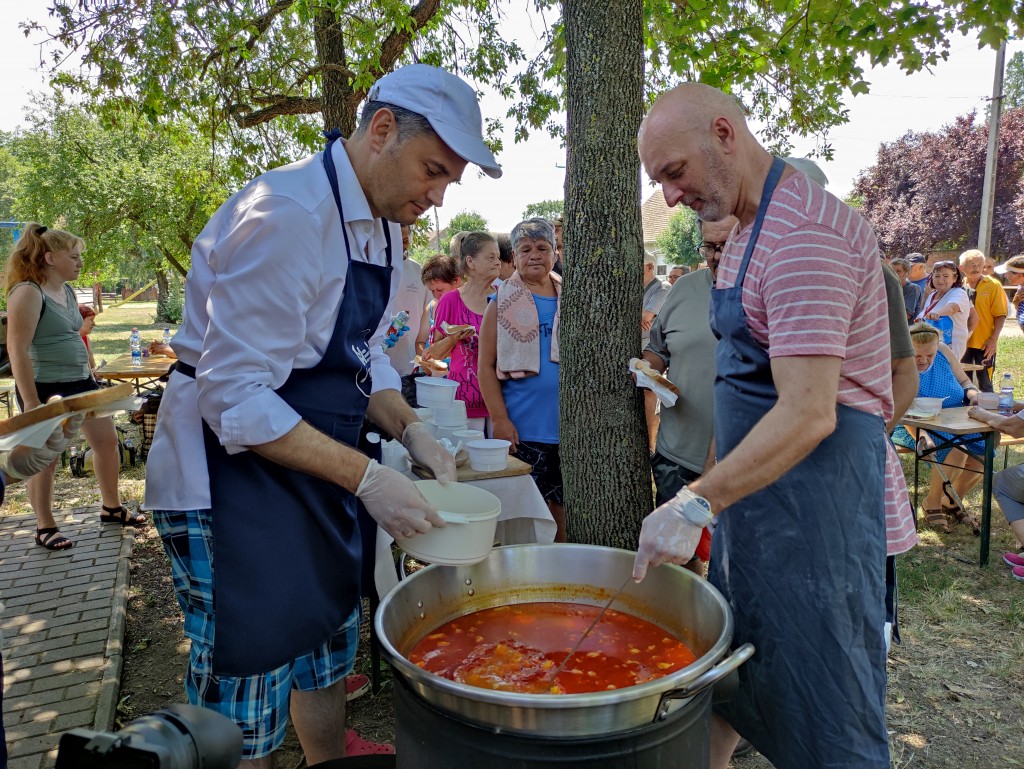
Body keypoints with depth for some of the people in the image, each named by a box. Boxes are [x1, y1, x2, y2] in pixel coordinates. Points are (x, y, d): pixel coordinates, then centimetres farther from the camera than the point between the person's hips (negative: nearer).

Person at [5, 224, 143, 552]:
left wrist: (90, 374, 21)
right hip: (46, 388, -8)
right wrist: (30, 401, -22)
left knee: (107, 440, 12)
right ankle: (45, 528, 18)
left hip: (80, 382, 8)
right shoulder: (28, 292, -16)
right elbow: (17, 349, -19)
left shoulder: (68, 291, 10)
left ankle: (112, 507, 28)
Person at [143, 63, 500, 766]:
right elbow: (234, 398, -26)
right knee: (247, 705, 5)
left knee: (329, 651, 22)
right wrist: (367, 477, -26)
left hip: (316, 466, 9)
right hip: (232, 468, -8)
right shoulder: (287, 215, -24)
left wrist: (412, 432, -4)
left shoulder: (383, 226, 6)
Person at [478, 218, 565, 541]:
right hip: (521, 430, -3)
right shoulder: (503, 302, 1)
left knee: (565, 513, 11)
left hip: (568, 427, 3)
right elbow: (486, 365, -3)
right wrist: (499, 420, -12)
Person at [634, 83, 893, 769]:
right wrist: (711, 493, 19)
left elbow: (808, 414, -27)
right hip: (757, 474, 10)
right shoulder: (750, 229, 12)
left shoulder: (804, 234, -20)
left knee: (822, 699, 4)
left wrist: (696, 505, -27)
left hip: (812, 484, -9)